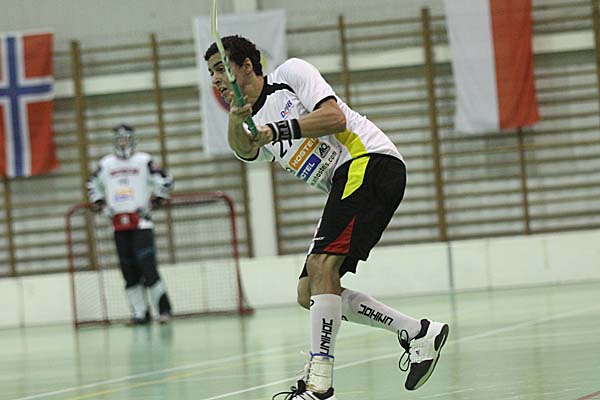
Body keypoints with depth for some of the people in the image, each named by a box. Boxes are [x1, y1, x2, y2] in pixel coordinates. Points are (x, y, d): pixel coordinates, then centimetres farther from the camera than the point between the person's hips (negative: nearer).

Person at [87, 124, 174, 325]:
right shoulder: (106, 164, 10)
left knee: (147, 265, -14)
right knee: (129, 270, 2)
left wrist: (156, 201, -1)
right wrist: (100, 205, 15)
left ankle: (164, 309, -7)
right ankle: (140, 313, 6)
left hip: (141, 223, -4)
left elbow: (165, 181, 3)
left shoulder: (144, 161, -1)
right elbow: (93, 185, 25)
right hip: (119, 225, 4)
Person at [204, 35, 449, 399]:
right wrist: (236, 121, -26)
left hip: (370, 161, -9)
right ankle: (418, 333, 8)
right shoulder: (253, 124, 19)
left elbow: (335, 117, -12)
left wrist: (279, 130, -17)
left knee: (322, 265, -23)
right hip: (345, 183, 9)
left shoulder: (291, 71, 1)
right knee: (309, 293, 4)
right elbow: (244, 152, -6)